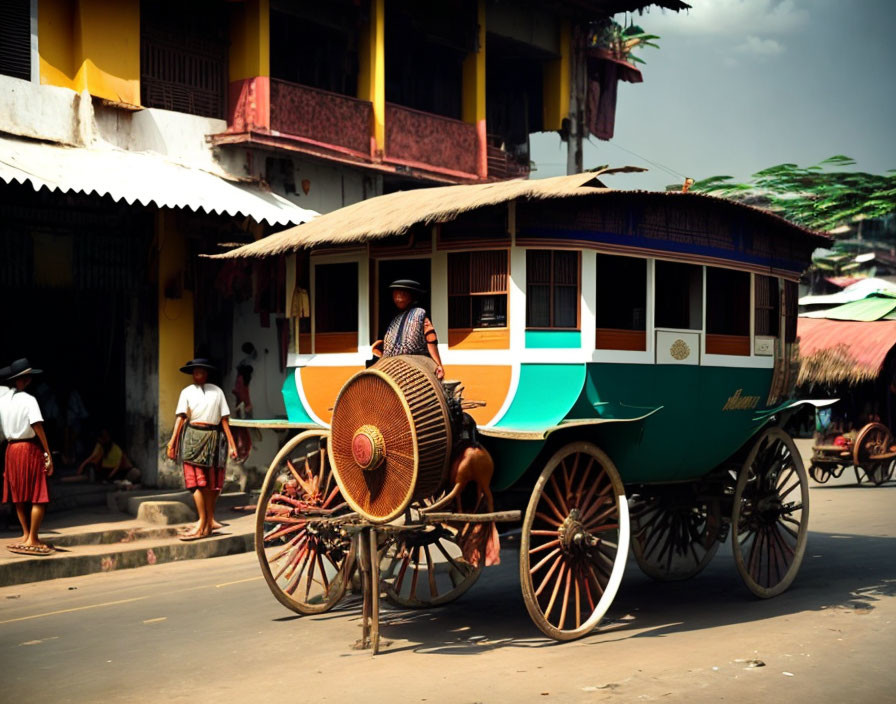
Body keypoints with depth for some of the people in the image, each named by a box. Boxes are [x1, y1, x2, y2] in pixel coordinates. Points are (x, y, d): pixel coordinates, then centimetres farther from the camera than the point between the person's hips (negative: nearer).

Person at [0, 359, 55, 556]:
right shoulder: (28, 400, -12)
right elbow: (37, 426, -19)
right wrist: (48, 453, -18)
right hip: (30, 448, -7)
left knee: (20, 495, 15)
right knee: (39, 496, -2)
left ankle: (26, 535, 22)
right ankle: (32, 540, -4)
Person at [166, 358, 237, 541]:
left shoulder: (217, 391, 11)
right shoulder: (187, 392, 10)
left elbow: (224, 419, 8)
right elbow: (180, 416, -2)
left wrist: (231, 443, 2)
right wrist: (173, 441, -12)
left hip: (214, 437, 1)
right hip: (194, 437, -1)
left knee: (213, 484, 2)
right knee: (198, 482, -7)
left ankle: (209, 521, 11)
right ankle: (204, 522, -6)